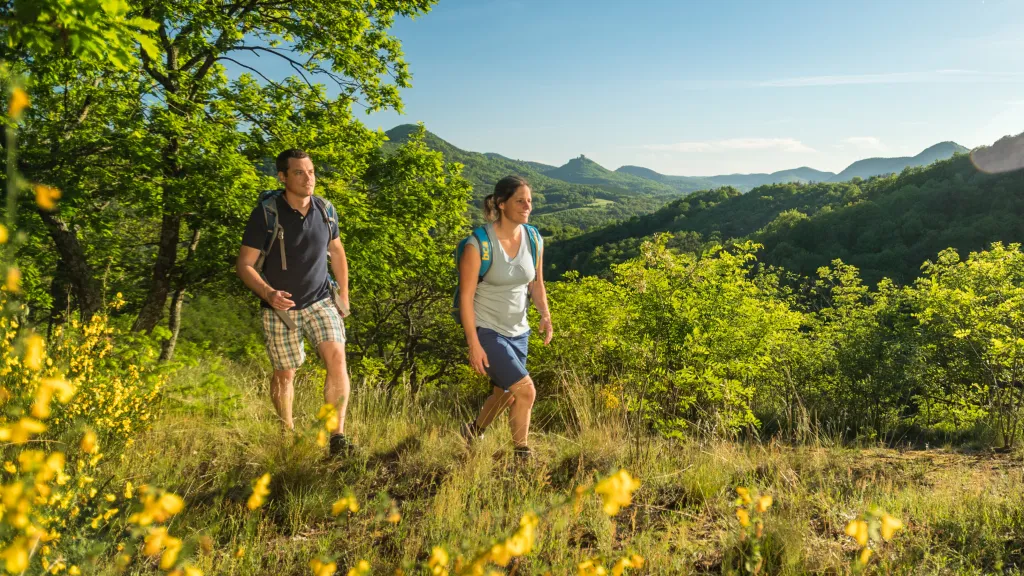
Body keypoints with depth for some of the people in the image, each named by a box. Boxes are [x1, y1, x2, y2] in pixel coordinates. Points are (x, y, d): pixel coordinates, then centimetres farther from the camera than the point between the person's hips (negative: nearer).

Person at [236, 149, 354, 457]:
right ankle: (287, 434, 33)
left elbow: (337, 252, 12)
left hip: (321, 301, 2)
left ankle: (337, 437, -11)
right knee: (285, 374, 10)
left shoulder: (325, 210, -4)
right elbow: (244, 264, -12)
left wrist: (344, 297, 12)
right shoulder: (266, 214, -16)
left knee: (337, 360, -17)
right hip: (281, 307, -2)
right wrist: (268, 293, -30)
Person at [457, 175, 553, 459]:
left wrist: (545, 315, -7)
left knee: (505, 395, 19)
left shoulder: (534, 240, -2)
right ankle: (522, 452, 10)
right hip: (487, 330, -6)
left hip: (518, 331, 6)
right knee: (526, 390, -13)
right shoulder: (478, 244, -18)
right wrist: (474, 345, -19)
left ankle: (473, 432, 47)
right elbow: (466, 296, -16)